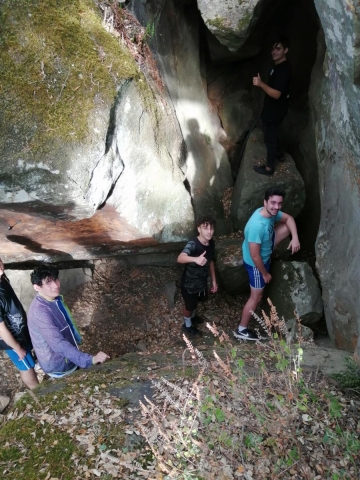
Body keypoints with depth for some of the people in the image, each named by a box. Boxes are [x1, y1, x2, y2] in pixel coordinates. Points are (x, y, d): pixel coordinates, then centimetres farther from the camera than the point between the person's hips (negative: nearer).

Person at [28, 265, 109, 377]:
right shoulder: (40, 312, -34)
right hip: (57, 365, -8)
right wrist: (90, 359, -44)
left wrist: (77, 339, 22)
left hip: (67, 357, 8)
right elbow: (59, 344, -39)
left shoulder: (55, 299, -6)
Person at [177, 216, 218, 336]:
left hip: (202, 281, 7)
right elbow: (180, 258, -51)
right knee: (189, 305, 18)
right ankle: (187, 325, 45)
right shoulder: (193, 244, -33)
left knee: (196, 301, 31)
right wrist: (195, 259, -69)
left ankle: (192, 316, 61)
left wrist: (214, 280, 11)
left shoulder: (211, 243, -9)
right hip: (189, 283, -7)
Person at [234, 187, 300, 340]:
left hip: (264, 255, 8)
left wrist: (295, 238, -11)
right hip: (256, 263, -8)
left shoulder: (270, 212, -15)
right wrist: (265, 274, -18)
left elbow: (288, 218, 5)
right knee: (256, 297, 6)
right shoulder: (257, 225, -40)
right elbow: (255, 256, -33)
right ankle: (241, 330, 24)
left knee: (287, 227, 10)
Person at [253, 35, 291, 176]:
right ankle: (278, 153, 47)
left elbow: (276, 94, -33)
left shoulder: (283, 70, -27)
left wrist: (261, 84, -40)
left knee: (270, 137, 1)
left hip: (275, 110, -10)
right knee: (271, 134, 27)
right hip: (272, 108, 10)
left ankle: (269, 168, 13)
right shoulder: (278, 66, 6)